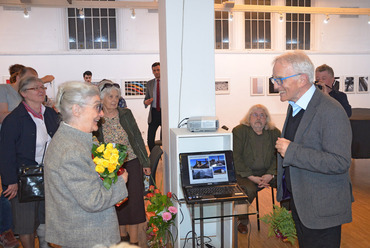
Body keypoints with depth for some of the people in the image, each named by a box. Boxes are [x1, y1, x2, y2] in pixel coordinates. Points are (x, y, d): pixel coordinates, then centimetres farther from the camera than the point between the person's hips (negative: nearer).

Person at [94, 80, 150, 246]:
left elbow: (137, 138, 2)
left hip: (131, 164, 0)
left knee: (134, 201, 0)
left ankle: (134, 241, 11)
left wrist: (145, 163, 2)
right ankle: (123, 234, 32)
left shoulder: (126, 114, -1)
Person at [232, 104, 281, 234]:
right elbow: (235, 157, -9)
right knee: (249, 189, -32)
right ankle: (242, 220, -5)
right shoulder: (239, 131, -2)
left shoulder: (274, 133, 8)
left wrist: (270, 174, -14)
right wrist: (251, 177, -16)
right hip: (245, 173, -3)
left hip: (268, 173, 3)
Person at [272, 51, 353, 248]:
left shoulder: (331, 112, -23)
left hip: (321, 209, -8)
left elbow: (340, 163, -28)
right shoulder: (294, 106, 7)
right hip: (298, 202, 8)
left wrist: (291, 151, -28)